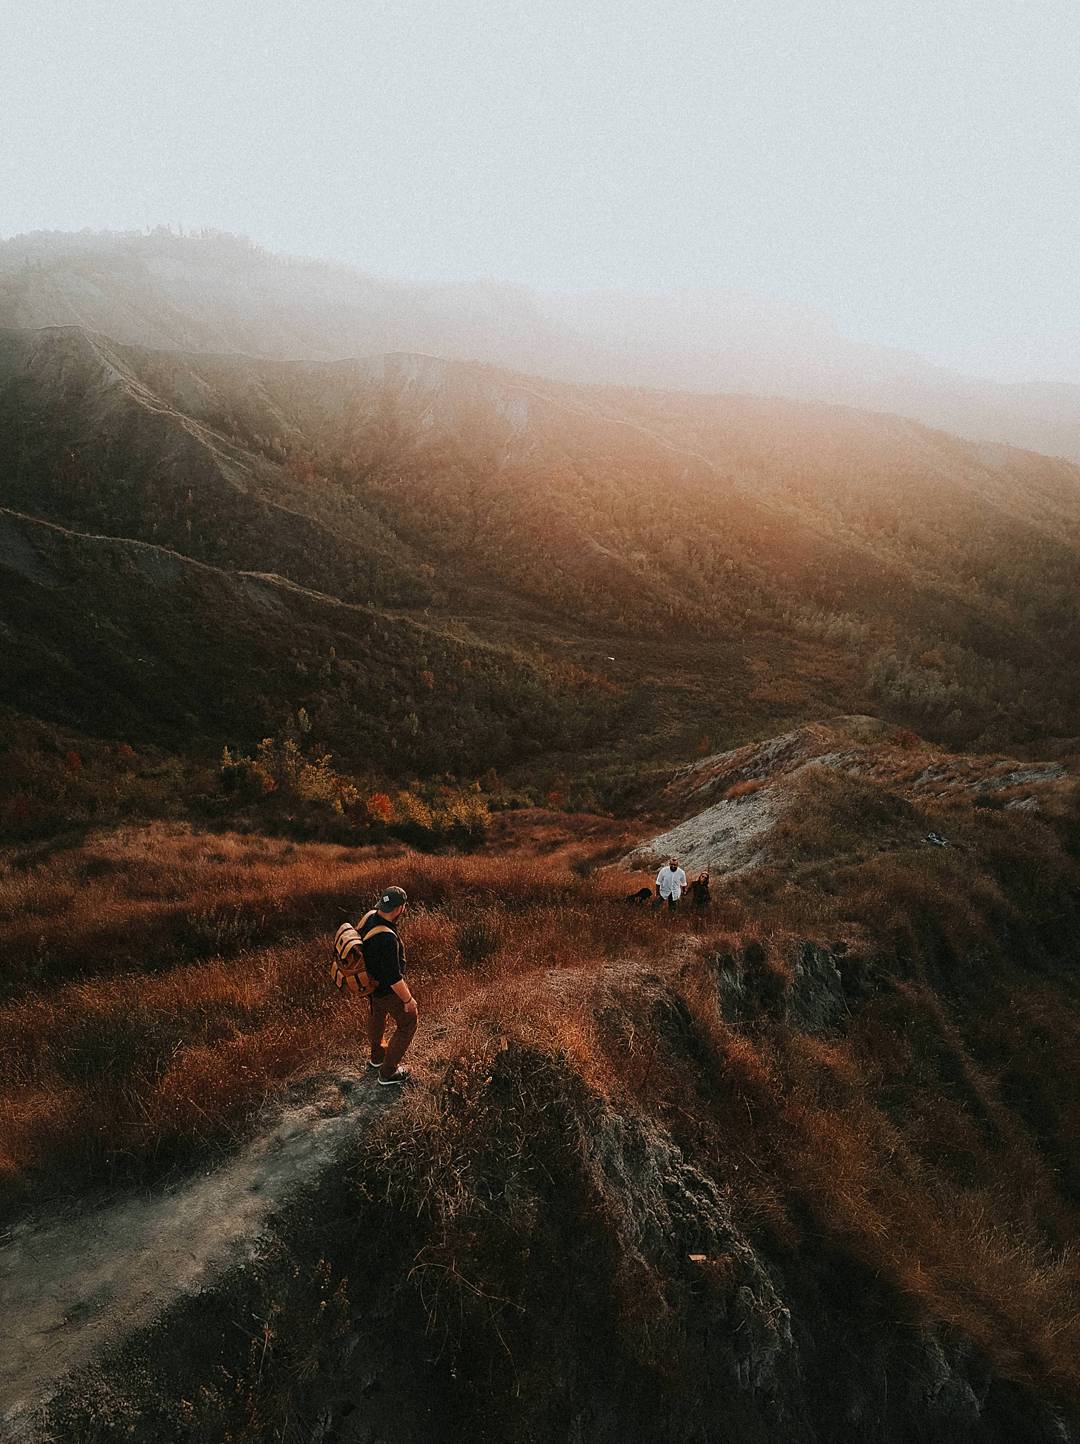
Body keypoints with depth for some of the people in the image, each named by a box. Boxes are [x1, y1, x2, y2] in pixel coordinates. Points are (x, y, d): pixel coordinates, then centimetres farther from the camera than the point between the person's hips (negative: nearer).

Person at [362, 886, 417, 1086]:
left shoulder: (370, 917, -15)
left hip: (371, 978, 9)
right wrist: (408, 999, -18)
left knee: (378, 1015, 31)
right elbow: (394, 978, -33)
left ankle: (377, 1057, 56)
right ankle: (388, 1072, 23)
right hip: (388, 989, -9)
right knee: (408, 1023, 13)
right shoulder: (387, 938, -41)